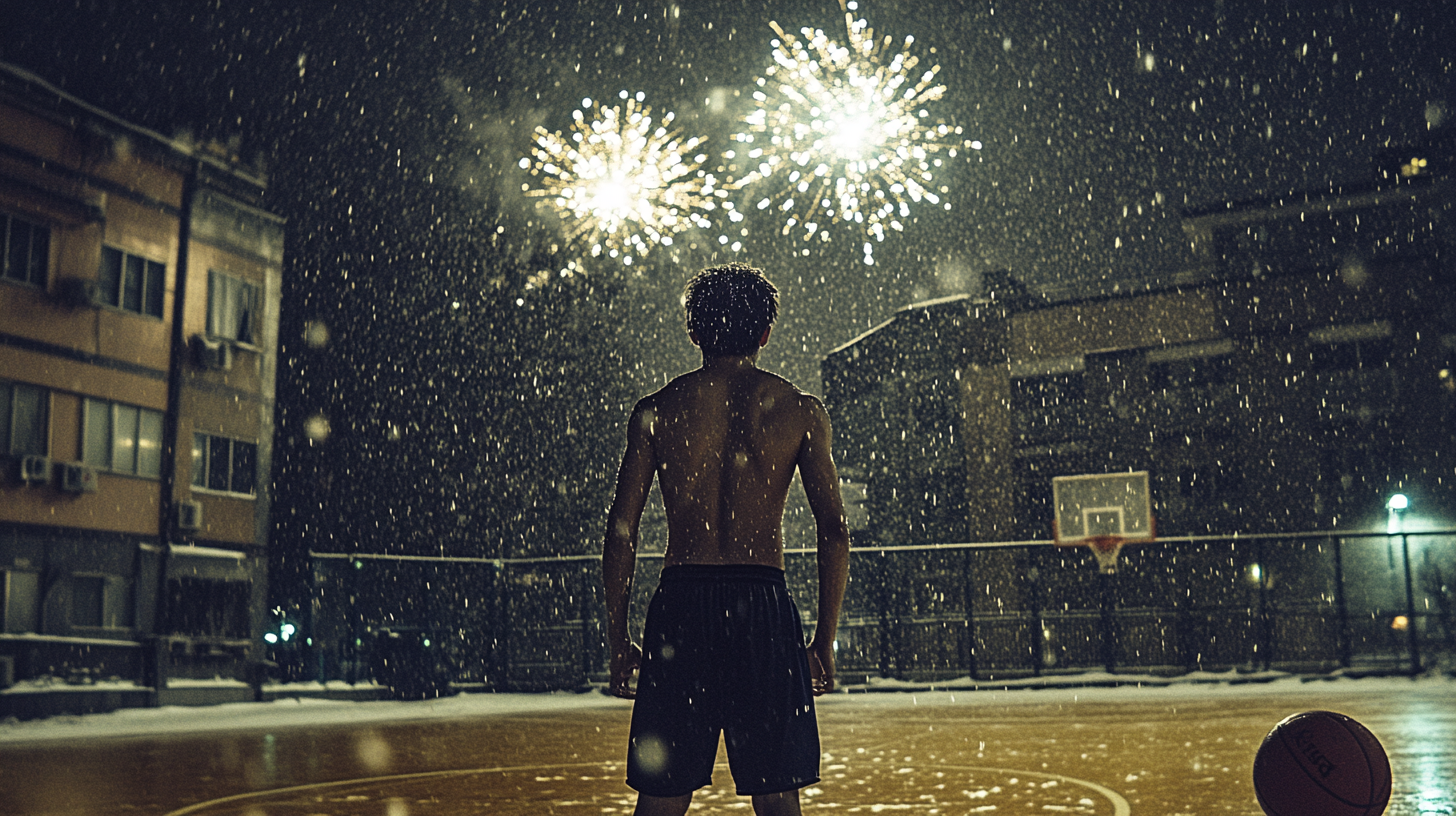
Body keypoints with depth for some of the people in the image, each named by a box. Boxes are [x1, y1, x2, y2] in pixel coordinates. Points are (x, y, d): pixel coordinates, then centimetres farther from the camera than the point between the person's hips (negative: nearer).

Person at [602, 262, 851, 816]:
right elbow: (835, 532, 0)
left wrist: (618, 640, 11)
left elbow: (620, 532, 3)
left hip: (679, 608, 1)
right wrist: (825, 640, 8)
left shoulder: (656, 411, 6)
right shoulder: (799, 411, 4)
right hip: (763, 604, -1)